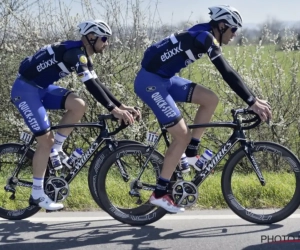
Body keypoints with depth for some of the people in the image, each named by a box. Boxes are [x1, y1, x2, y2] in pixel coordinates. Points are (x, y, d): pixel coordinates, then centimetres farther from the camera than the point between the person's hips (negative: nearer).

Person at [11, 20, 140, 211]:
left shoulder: (83, 56, 8)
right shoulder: (76, 52, -21)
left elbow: (97, 84, 11)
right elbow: (91, 85, -29)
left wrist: (121, 106, 5)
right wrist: (114, 109, -31)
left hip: (42, 88, 9)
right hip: (26, 89, -9)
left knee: (79, 106, -8)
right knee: (46, 140, -9)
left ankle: (56, 149, 7)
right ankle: (37, 194, 2)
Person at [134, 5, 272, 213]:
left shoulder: (205, 37, 11)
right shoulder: (205, 37, -17)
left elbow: (227, 72, 14)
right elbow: (228, 74, -22)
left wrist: (254, 99, 10)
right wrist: (252, 103, -21)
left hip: (163, 79, 9)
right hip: (150, 81, -9)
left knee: (211, 99, 4)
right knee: (182, 135, -9)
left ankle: (191, 153, 11)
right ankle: (159, 194, -1)